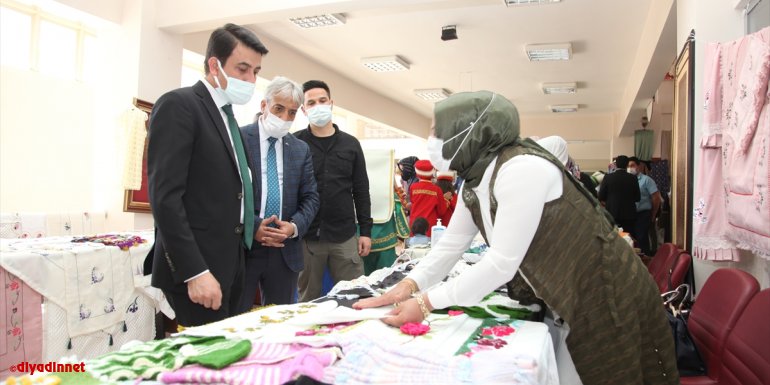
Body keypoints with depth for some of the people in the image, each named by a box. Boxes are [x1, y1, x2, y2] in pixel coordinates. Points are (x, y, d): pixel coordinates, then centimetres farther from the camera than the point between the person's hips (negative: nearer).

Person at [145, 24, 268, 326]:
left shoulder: (227, 116, 17)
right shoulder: (178, 105, -10)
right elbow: (165, 196, -19)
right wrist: (195, 272, -22)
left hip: (229, 264, 8)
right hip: (197, 268, -8)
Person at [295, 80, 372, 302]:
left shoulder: (350, 144, 9)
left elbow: (361, 191, 9)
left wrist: (366, 231, 4)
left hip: (345, 236, 2)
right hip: (306, 236, -2)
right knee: (308, 300, 9)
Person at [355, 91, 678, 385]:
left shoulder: (521, 169, -28)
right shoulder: (473, 184, 1)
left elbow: (501, 264, -29)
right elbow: (449, 247, 3)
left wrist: (426, 302, -24)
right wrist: (409, 285, -12)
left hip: (609, 302, -7)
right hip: (568, 307, 8)